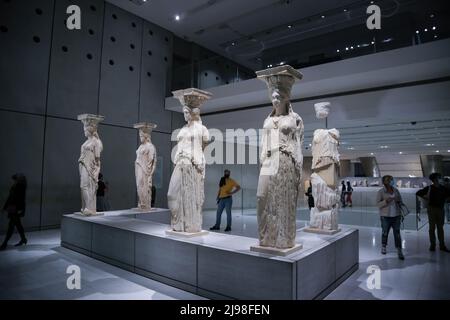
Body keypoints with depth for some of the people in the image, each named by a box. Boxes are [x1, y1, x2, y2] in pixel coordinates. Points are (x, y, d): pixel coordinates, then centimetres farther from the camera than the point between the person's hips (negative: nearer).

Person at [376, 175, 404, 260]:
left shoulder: (396, 190, 7)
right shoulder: (381, 192, -5)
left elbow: (400, 201, 18)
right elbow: (378, 204, -10)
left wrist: (398, 201, -2)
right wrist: (386, 201, -23)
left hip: (396, 215, 3)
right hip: (385, 216, -2)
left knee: (397, 233, 0)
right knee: (385, 232, 10)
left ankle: (399, 251, 3)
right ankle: (383, 247, 30)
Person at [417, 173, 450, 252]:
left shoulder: (443, 188, 5)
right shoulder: (429, 188, -2)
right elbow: (418, 193, 3)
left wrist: (443, 199, 6)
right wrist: (425, 198, -1)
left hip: (440, 209, 3)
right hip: (432, 209, -3)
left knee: (440, 227, 6)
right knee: (432, 227, 1)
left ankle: (442, 245, 12)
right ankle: (432, 245, 6)